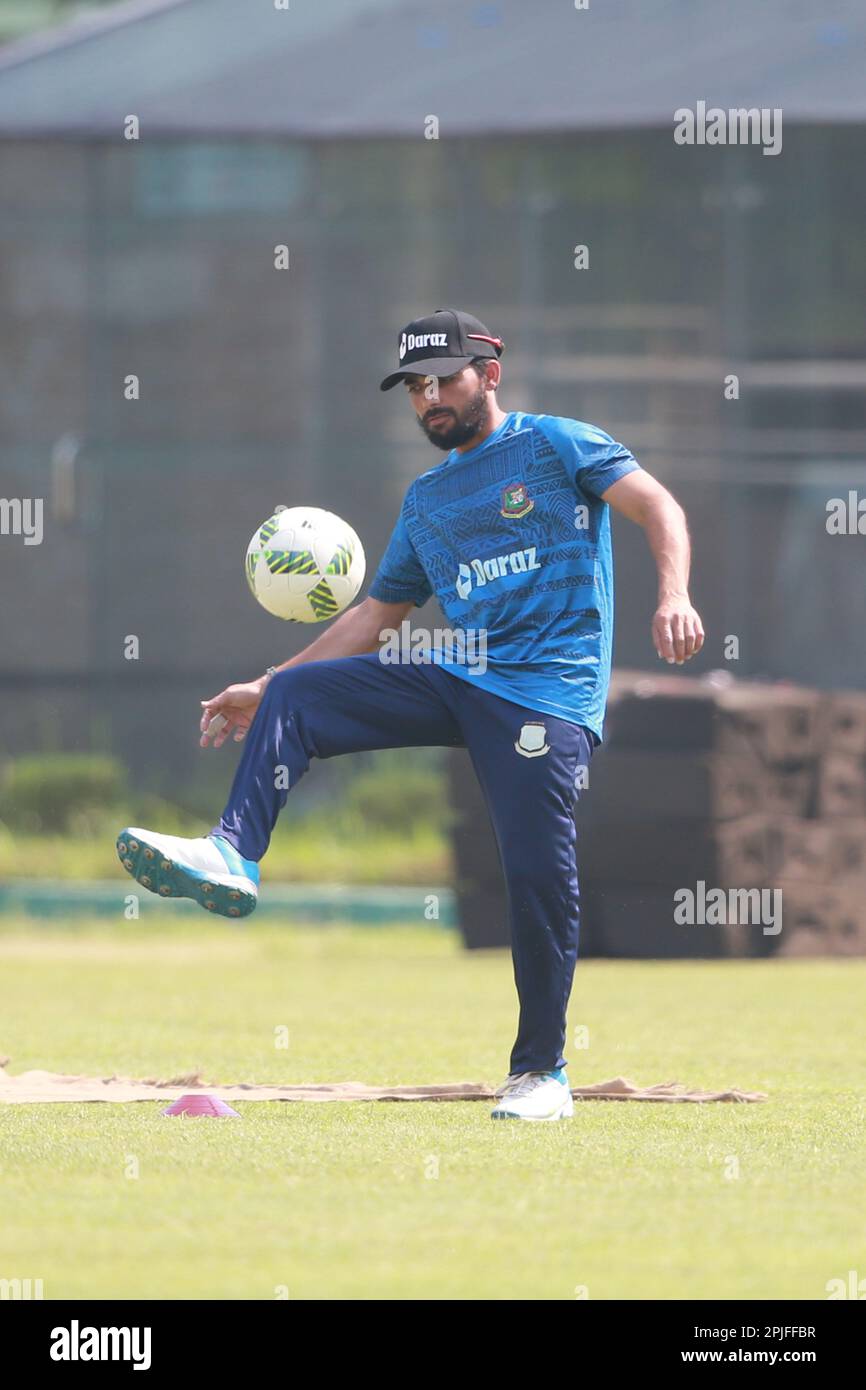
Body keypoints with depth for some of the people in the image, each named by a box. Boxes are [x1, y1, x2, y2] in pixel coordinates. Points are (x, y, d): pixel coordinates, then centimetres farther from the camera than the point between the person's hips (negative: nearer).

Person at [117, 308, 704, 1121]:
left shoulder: (554, 445, 4)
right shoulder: (426, 498, 22)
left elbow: (654, 505, -7)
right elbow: (378, 615, 27)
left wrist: (673, 595, -27)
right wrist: (264, 690, 23)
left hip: (549, 694, -6)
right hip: (451, 678, 6)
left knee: (538, 872, -14)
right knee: (292, 696, -8)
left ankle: (542, 1073, -3)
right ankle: (231, 857, -23)